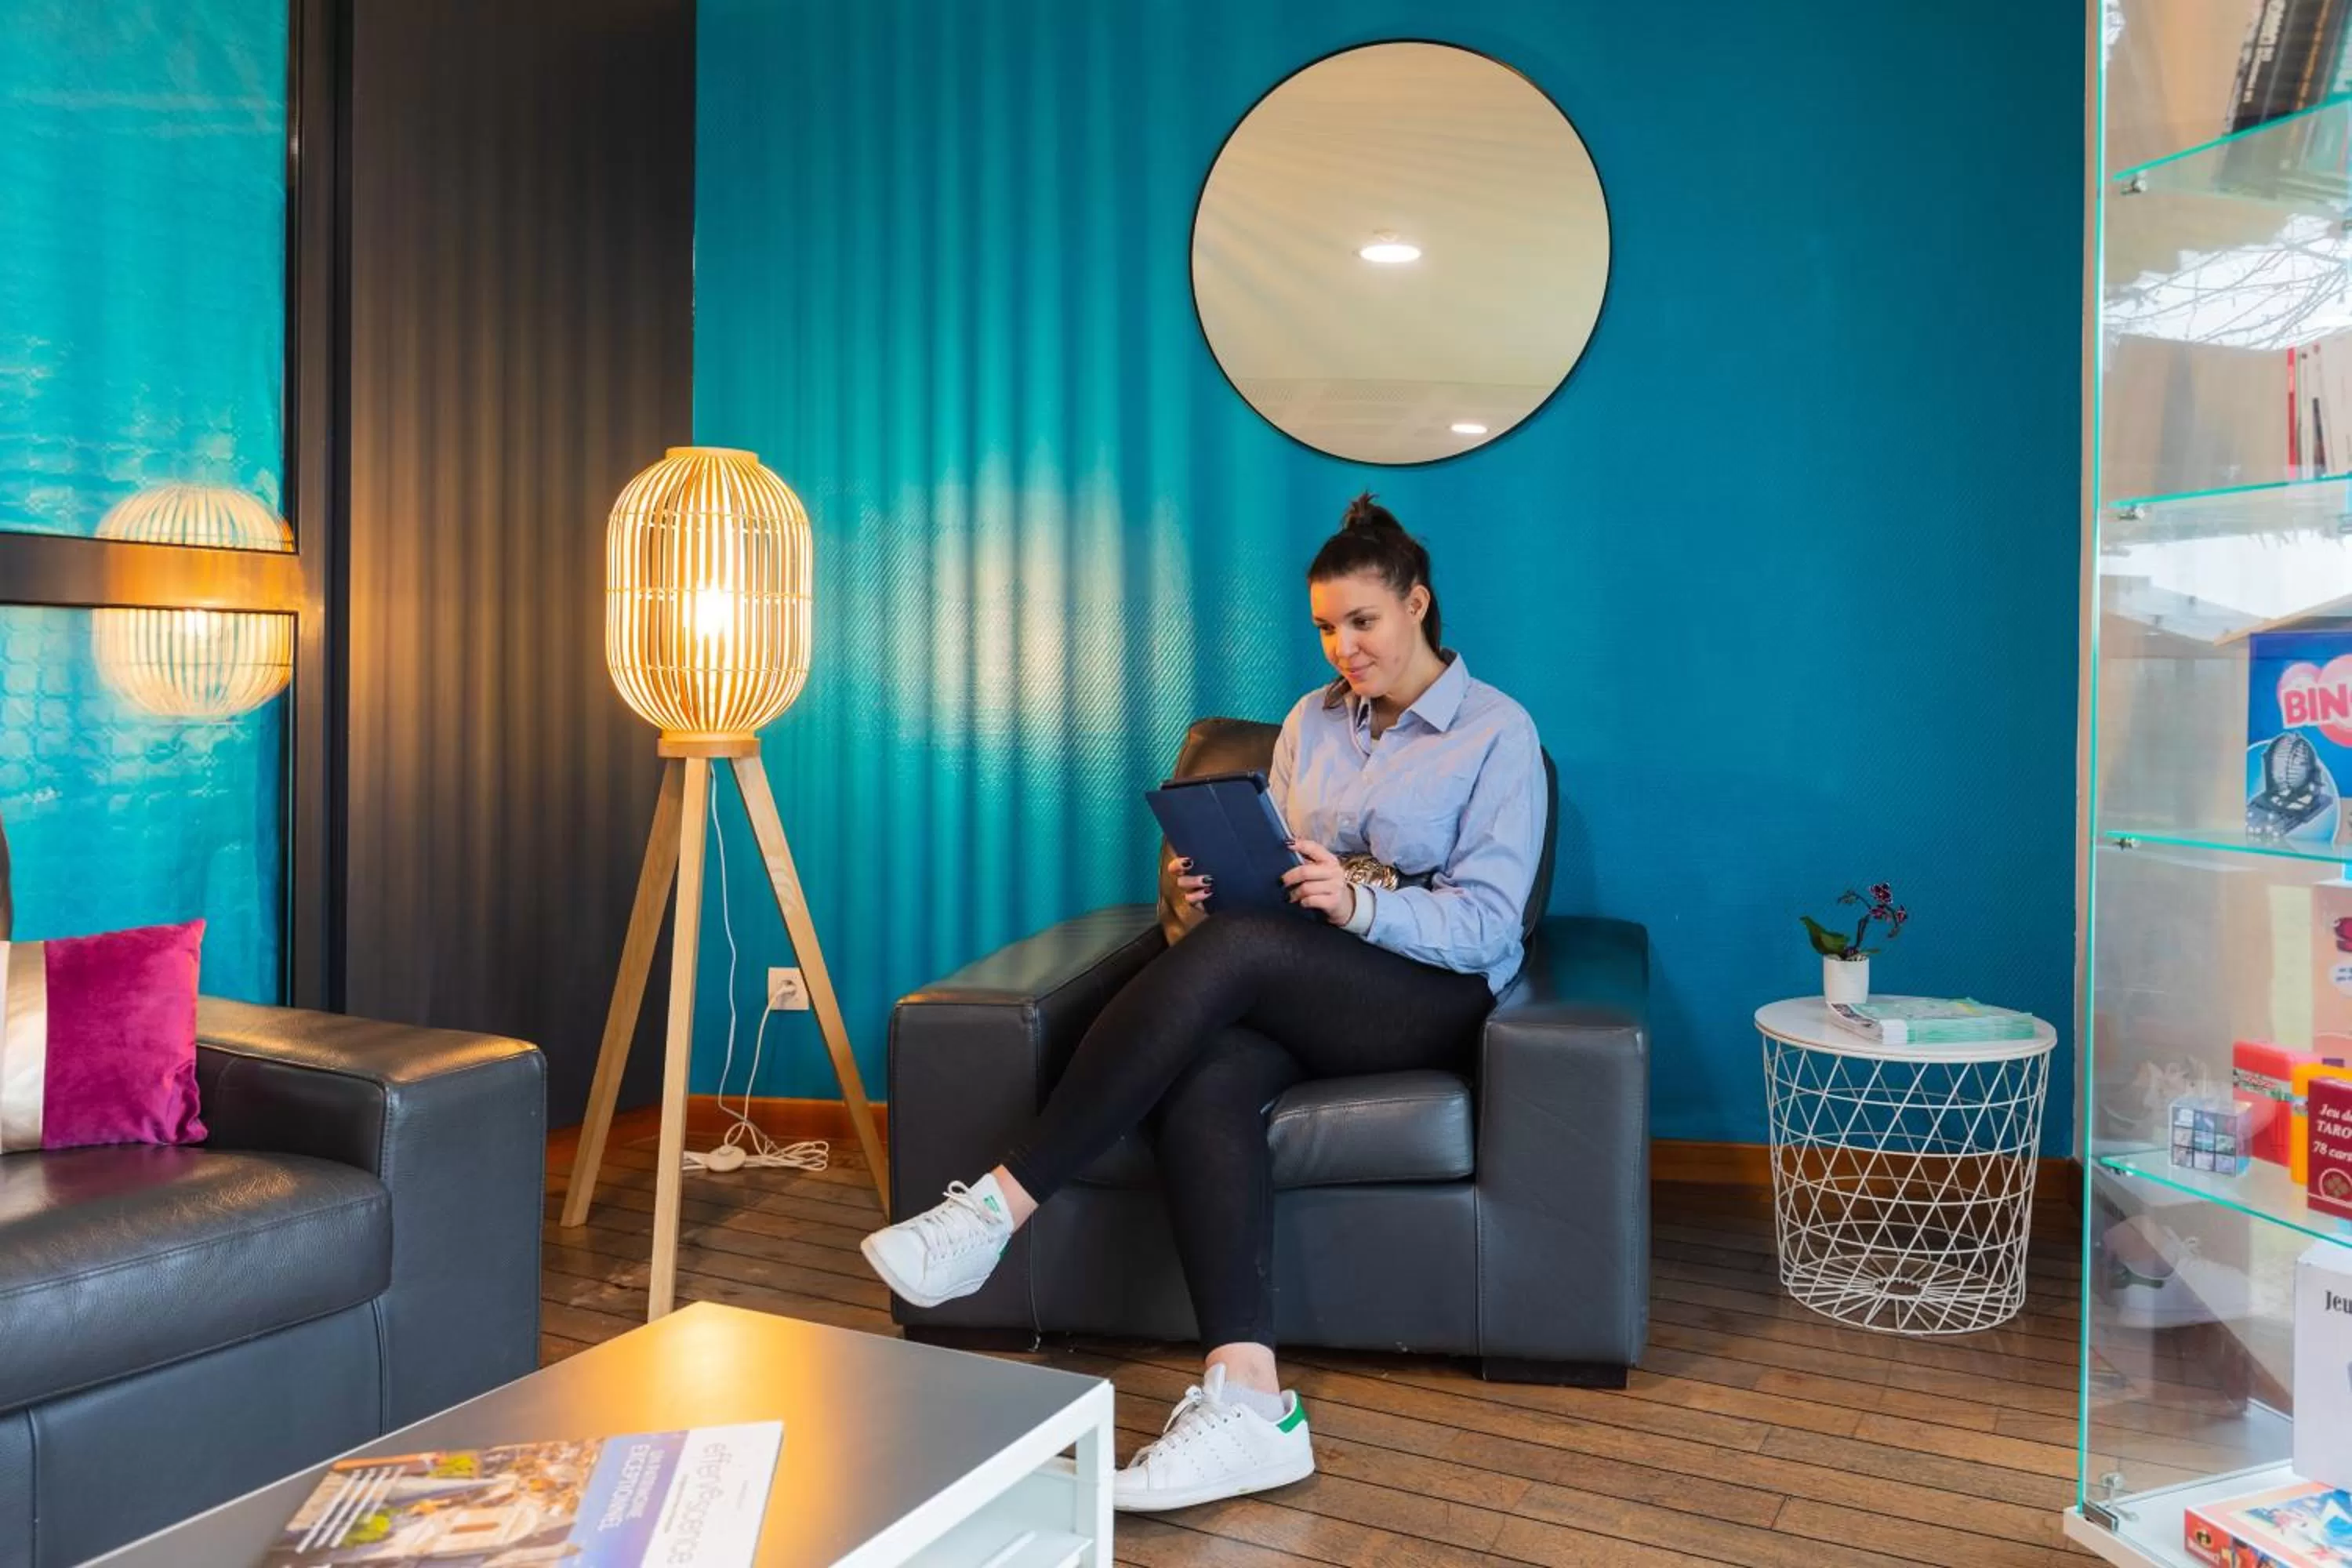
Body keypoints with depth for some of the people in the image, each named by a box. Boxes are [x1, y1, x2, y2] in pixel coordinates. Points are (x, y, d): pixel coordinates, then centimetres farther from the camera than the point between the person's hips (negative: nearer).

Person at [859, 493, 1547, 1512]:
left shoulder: (1497, 732, 0)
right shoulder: (1311, 721, 17)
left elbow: (1487, 922, -9)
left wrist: (1360, 903, -27)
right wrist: (1213, 883, -10)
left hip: (1433, 997, -4)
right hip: (1300, 992, 5)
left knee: (1231, 951, -34)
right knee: (1201, 1090, -33)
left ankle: (999, 1206, -33)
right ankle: (1248, 1404, -42)